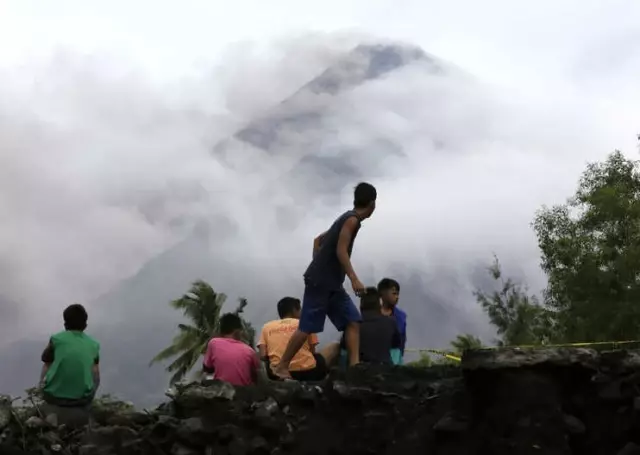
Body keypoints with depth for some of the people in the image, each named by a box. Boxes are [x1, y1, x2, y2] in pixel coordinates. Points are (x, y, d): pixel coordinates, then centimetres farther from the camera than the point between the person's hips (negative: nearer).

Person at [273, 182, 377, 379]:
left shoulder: (346, 219, 19)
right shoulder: (352, 219, -10)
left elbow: (318, 240, 24)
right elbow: (341, 251, -19)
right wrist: (354, 279, -23)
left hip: (331, 283, 10)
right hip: (320, 281, -10)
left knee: (353, 320, 1)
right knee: (307, 327, -8)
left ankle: (354, 364, -6)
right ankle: (282, 366, -1)